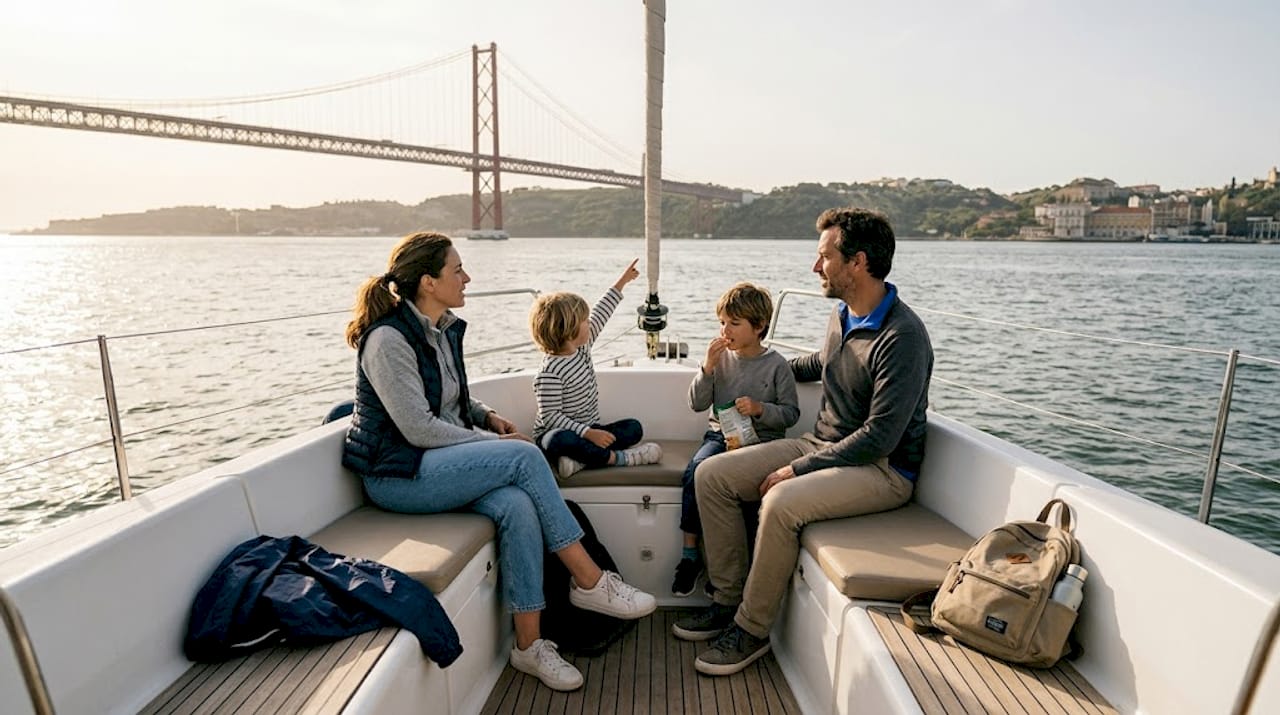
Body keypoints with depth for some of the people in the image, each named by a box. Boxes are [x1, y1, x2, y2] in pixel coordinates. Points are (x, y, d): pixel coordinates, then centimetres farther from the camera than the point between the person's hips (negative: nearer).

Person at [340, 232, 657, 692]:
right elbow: (418, 429, -21)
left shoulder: (445, 327, 9)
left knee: (516, 506, -25)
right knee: (524, 456, -26)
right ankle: (590, 582, -15)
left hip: (444, 461, 7)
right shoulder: (388, 340, -18)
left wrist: (487, 416, 3)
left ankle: (529, 645, -16)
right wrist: (494, 442, -16)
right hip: (398, 476, -7)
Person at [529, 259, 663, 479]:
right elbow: (549, 417, -25)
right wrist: (588, 433, -32)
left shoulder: (581, 345, 2)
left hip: (589, 429, 8)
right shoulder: (550, 372, -23)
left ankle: (579, 459, -23)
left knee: (634, 427, -6)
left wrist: (622, 282, 19)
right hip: (558, 434, -8)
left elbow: (600, 314, 13)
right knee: (559, 441, -41)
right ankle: (616, 458, -27)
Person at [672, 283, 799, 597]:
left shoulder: (776, 365, -2)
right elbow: (697, 404, 4)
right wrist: (708, 367, -9)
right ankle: (690, 554, -13)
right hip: (721, 434, 3)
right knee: (695, 470, -26)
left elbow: (791, 413, 1)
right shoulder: (721, 357, 6)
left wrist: (760, 409, -17)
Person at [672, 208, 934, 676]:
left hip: (883, 469, -8)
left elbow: (880, 437, -24)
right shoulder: (842, 314, 6)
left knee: (781, 502, -35)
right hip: (823, 447, 9)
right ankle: (729, 600, 5)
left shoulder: (903, 337, -21)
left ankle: (751, 630, -12)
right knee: (712, 475, -5)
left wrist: (797, 469, -22)